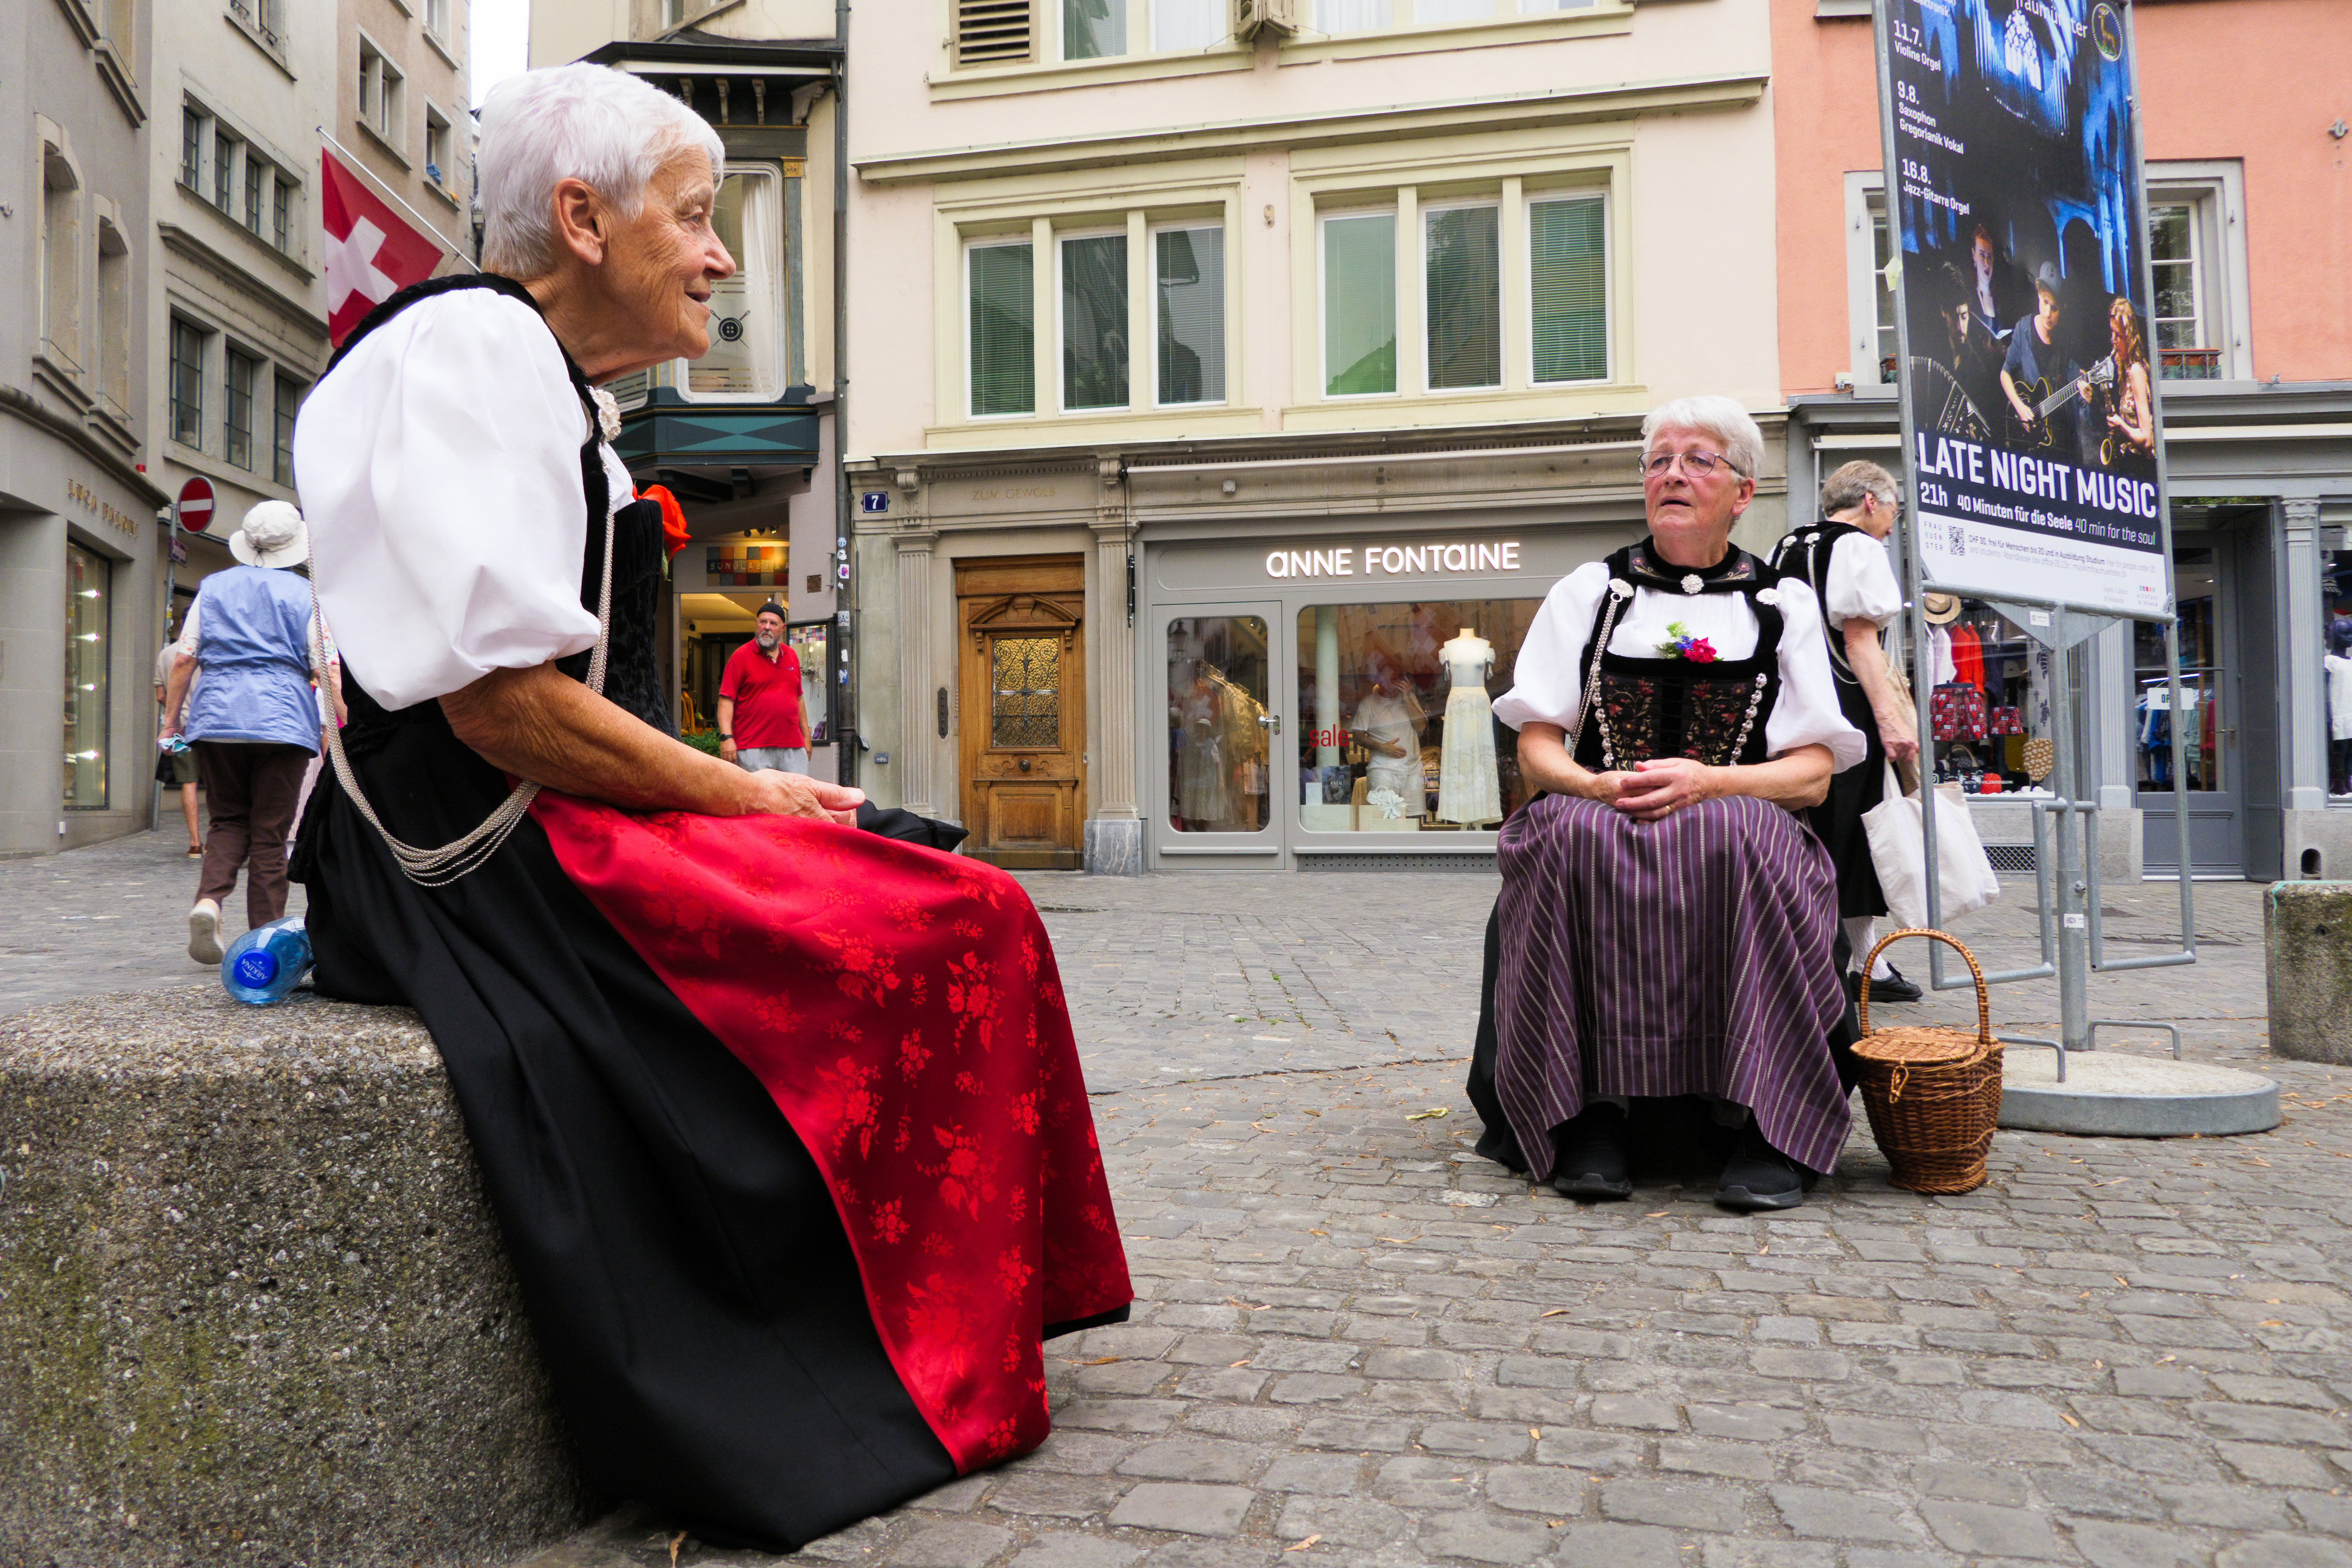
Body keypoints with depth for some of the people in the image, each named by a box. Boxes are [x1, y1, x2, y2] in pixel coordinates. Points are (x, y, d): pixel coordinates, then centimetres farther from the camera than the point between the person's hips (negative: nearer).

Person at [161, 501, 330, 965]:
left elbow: (184, 659, 8)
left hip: (216, 718, 3)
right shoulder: (305, 595, 4)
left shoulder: (213, 588, 12)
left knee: (228, 821, 15)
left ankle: (209, 899, -11)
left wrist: (171, 720, 14)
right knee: (270, 834, 2)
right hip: (283, 719, -3)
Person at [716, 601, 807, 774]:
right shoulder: (741, 656, 1)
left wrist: (806, 736, 21)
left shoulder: (792, 656, 17)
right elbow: (726, 699, -5)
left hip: (793, 747, 5)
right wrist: (726, 737, -15)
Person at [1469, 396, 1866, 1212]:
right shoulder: (1587, 592, 16)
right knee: (1573, 833, -35)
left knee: (1742, 839, -36)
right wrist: (1599, 787, -15)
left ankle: (1768, 1130, -29)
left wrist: (1707, 782, -15)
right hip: (1596, 829, 1)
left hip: (1741, 832, 0)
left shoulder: (1785, 603, 15)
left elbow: (1814, 773, 4)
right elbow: (1536, 751, 8)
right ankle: (1589, 1119, -28)